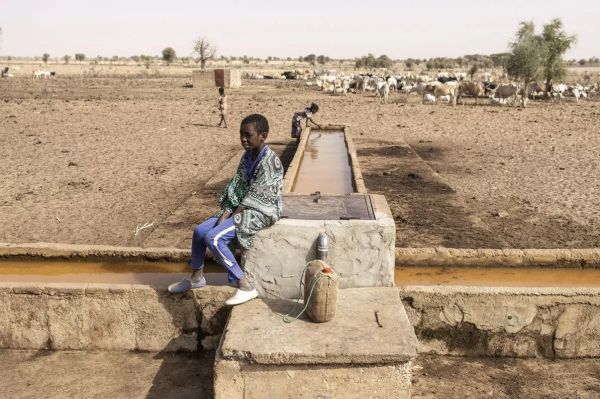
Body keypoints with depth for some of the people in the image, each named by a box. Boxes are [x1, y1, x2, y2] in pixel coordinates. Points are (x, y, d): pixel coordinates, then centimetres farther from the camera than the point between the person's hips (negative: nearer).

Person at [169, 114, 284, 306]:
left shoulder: (269, 162, -21)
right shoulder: (247, 156, 6)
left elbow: (253, 198, -20)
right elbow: (235, 190, 5)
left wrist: (232, 218, -13)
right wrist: (224, 216, -8)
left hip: (261, 212, -9)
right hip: (243, 209, 9)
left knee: (213, 237, -24)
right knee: (199, 230, 6)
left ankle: (246, 287, -18)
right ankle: (196, 277, 26)